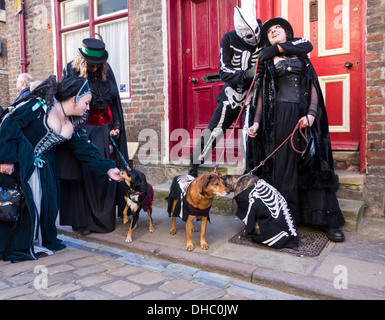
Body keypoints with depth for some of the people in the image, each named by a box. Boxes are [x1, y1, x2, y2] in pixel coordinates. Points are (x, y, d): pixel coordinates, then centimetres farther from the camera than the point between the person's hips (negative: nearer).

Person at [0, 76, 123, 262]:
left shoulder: (72, 125, 7)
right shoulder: (43, 105, -15)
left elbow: (86, 150, 10)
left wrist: (107, 169, 4)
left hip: (41, 168, 7)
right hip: (16, 163, -7)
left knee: (46, 202, 7)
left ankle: (38, 243, 24)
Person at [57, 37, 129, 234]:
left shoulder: (106, 71, 6)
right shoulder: (70, 70, -3)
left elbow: (114, 101, 11)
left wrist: (116, 127, 3)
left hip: (104, 131, 3)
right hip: (80, 130, -3)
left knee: (105, 174, 5)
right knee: (82, 175, -3)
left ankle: (104, 219, 17)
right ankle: (83, 221, 7)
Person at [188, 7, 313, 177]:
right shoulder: (229, 39, -10)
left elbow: (307, 45, -19)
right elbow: (224, 72, -14)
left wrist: (276, 48, -35)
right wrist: (246, 74, -32)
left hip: (254, 95, -1)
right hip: (232, 93, 2)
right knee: (213, 131, 4)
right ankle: (194, 165, 21)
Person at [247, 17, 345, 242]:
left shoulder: (301, 55, 20)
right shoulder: (267, 59, 15)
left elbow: (313, 86, 9)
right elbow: (262, 94, 8)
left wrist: (312, 113, -9)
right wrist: (256, 122, -5)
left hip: (305, 115, 2)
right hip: (281, 115, -2)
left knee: (313, 164, -1)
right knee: (283, 163, -4)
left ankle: (328, 221, 2)